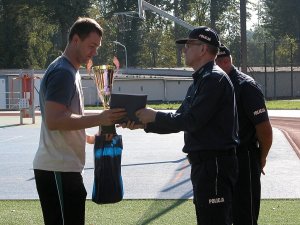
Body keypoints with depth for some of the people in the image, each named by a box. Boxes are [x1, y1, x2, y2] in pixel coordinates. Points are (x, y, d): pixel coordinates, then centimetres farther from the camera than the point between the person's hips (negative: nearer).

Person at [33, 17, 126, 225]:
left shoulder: (69, 71, 18)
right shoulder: (63, 72, -14)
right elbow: (53, 121, -24)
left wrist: (88, 137, 15)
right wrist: (99, 119, -25)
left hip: (62, 168, 10)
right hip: (59, 170, -10)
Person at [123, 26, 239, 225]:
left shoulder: (214, 79, -14)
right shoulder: (200, 81, 20)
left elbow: (192, 121, -20)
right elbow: (180, 120, 19)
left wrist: (155, 116, -11)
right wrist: (144, 124, 7)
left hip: (216, 163, -11)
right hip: (203, 164, 11)